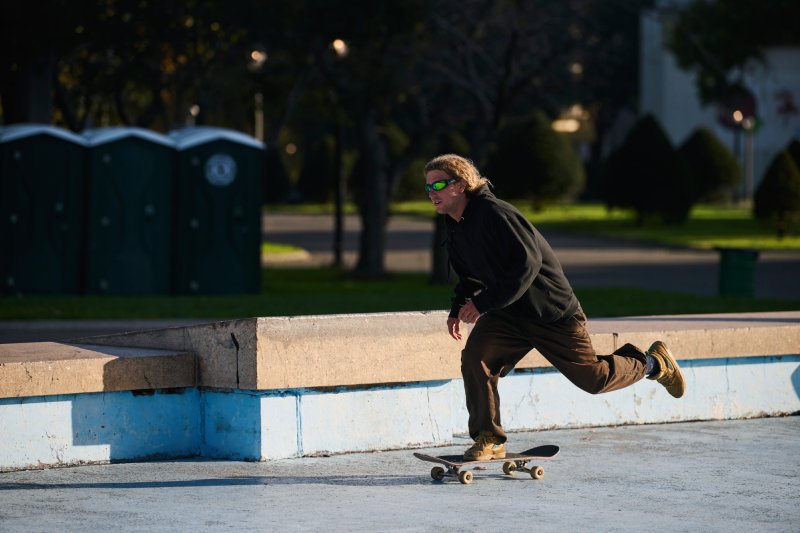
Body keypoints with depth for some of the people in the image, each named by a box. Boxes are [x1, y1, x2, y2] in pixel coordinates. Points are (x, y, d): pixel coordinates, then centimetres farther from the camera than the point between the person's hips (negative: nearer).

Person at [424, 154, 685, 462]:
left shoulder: (494, 214, -25)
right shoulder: (455, 227, 3)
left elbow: (527, 264, -31)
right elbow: (469, 277, 18)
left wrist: (482, 303, -33)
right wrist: (458, 309, 0)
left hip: (552, 312, -7)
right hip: (507, 314, 7)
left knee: (593, 378, 3)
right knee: (474, 357, -18)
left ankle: (653, 362, 31)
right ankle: (489, 440, -9)